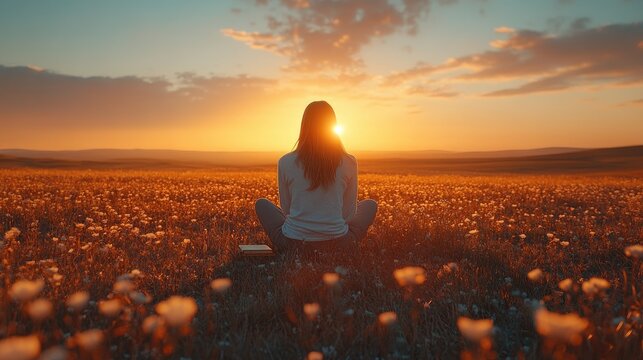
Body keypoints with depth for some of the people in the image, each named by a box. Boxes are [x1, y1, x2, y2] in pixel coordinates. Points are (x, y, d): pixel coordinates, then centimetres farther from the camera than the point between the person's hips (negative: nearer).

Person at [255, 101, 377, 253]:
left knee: (261, 204, 28)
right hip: (338, 245, 0)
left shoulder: (286, 162, -5)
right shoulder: (349, 163, -4)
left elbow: (286, 209, 6)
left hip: (292, 244, 0)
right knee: (370, 205, 27)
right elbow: (349, 213, 3)